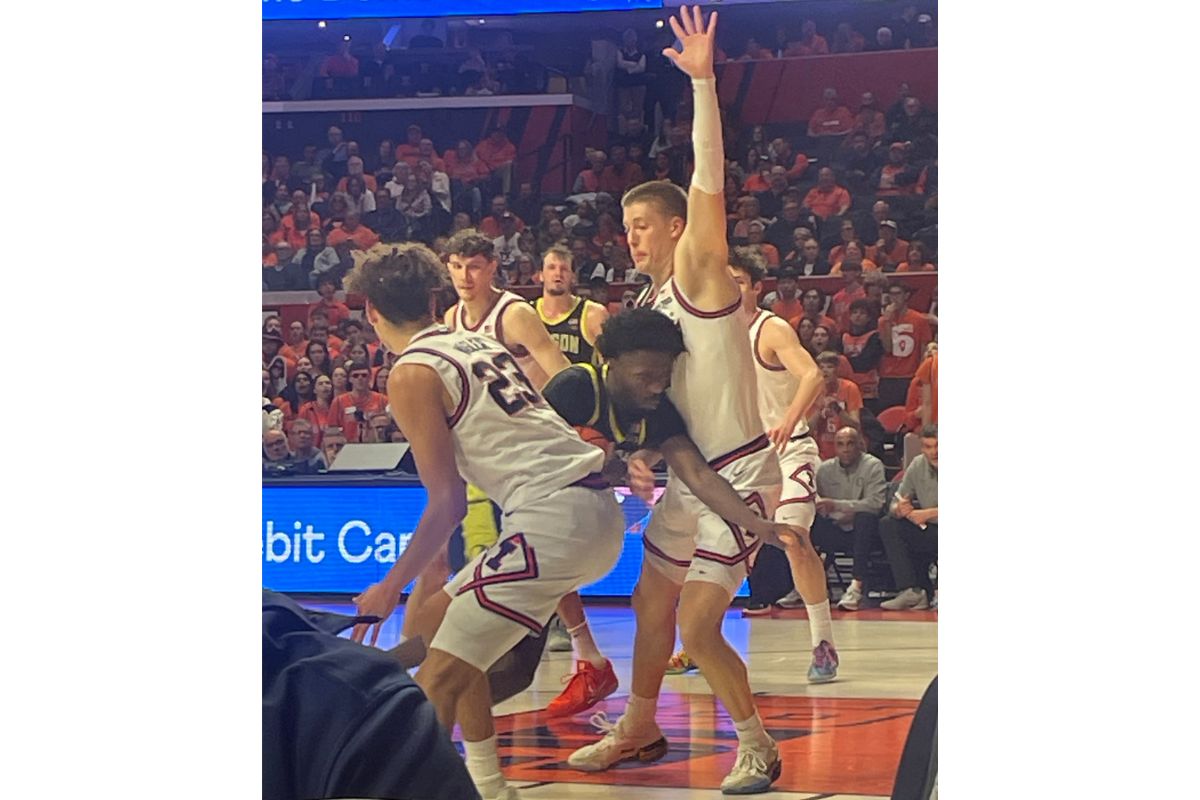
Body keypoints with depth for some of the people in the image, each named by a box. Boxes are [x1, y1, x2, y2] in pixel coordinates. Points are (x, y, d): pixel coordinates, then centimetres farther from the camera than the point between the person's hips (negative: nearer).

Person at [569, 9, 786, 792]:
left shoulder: (702, 273, -12)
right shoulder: (653, 302, 12)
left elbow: (710, 182, -26)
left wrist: (703, 81, -33)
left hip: (740, 474, -9)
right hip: (691, 475, 9)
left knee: (698, 627, -11)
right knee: (652, 602, 18)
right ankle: (639, 730, 36)